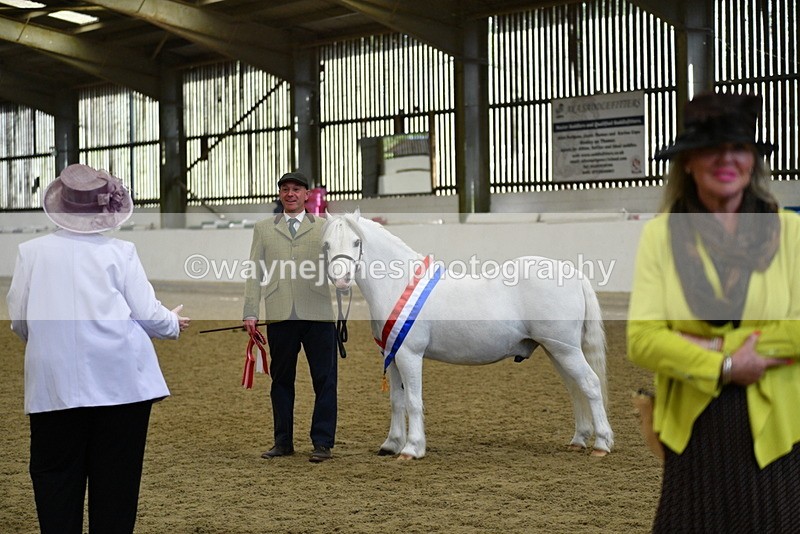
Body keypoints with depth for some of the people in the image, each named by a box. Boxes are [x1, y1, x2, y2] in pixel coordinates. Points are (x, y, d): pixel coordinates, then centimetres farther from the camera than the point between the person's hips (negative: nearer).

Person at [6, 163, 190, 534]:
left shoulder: (32, 251, 2)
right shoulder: (120, 252, -2)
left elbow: (18, 320, 6)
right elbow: (147, 314, -2)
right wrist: (174, 323, 19)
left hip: (54, 382, 1)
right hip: (121, 378, -1)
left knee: (55, 475, 9)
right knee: (116, 476, 8)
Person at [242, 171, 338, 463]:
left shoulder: (324, 228, 13)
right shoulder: (263, 228, 15)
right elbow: (256, 273, 10)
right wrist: (250, 312, 1)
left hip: (318, 315, -1)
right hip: (280, 316, 1)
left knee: (324, 380, 0)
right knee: (281, 380, 8)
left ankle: (323, 443, 6)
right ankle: (283, 442, 18)